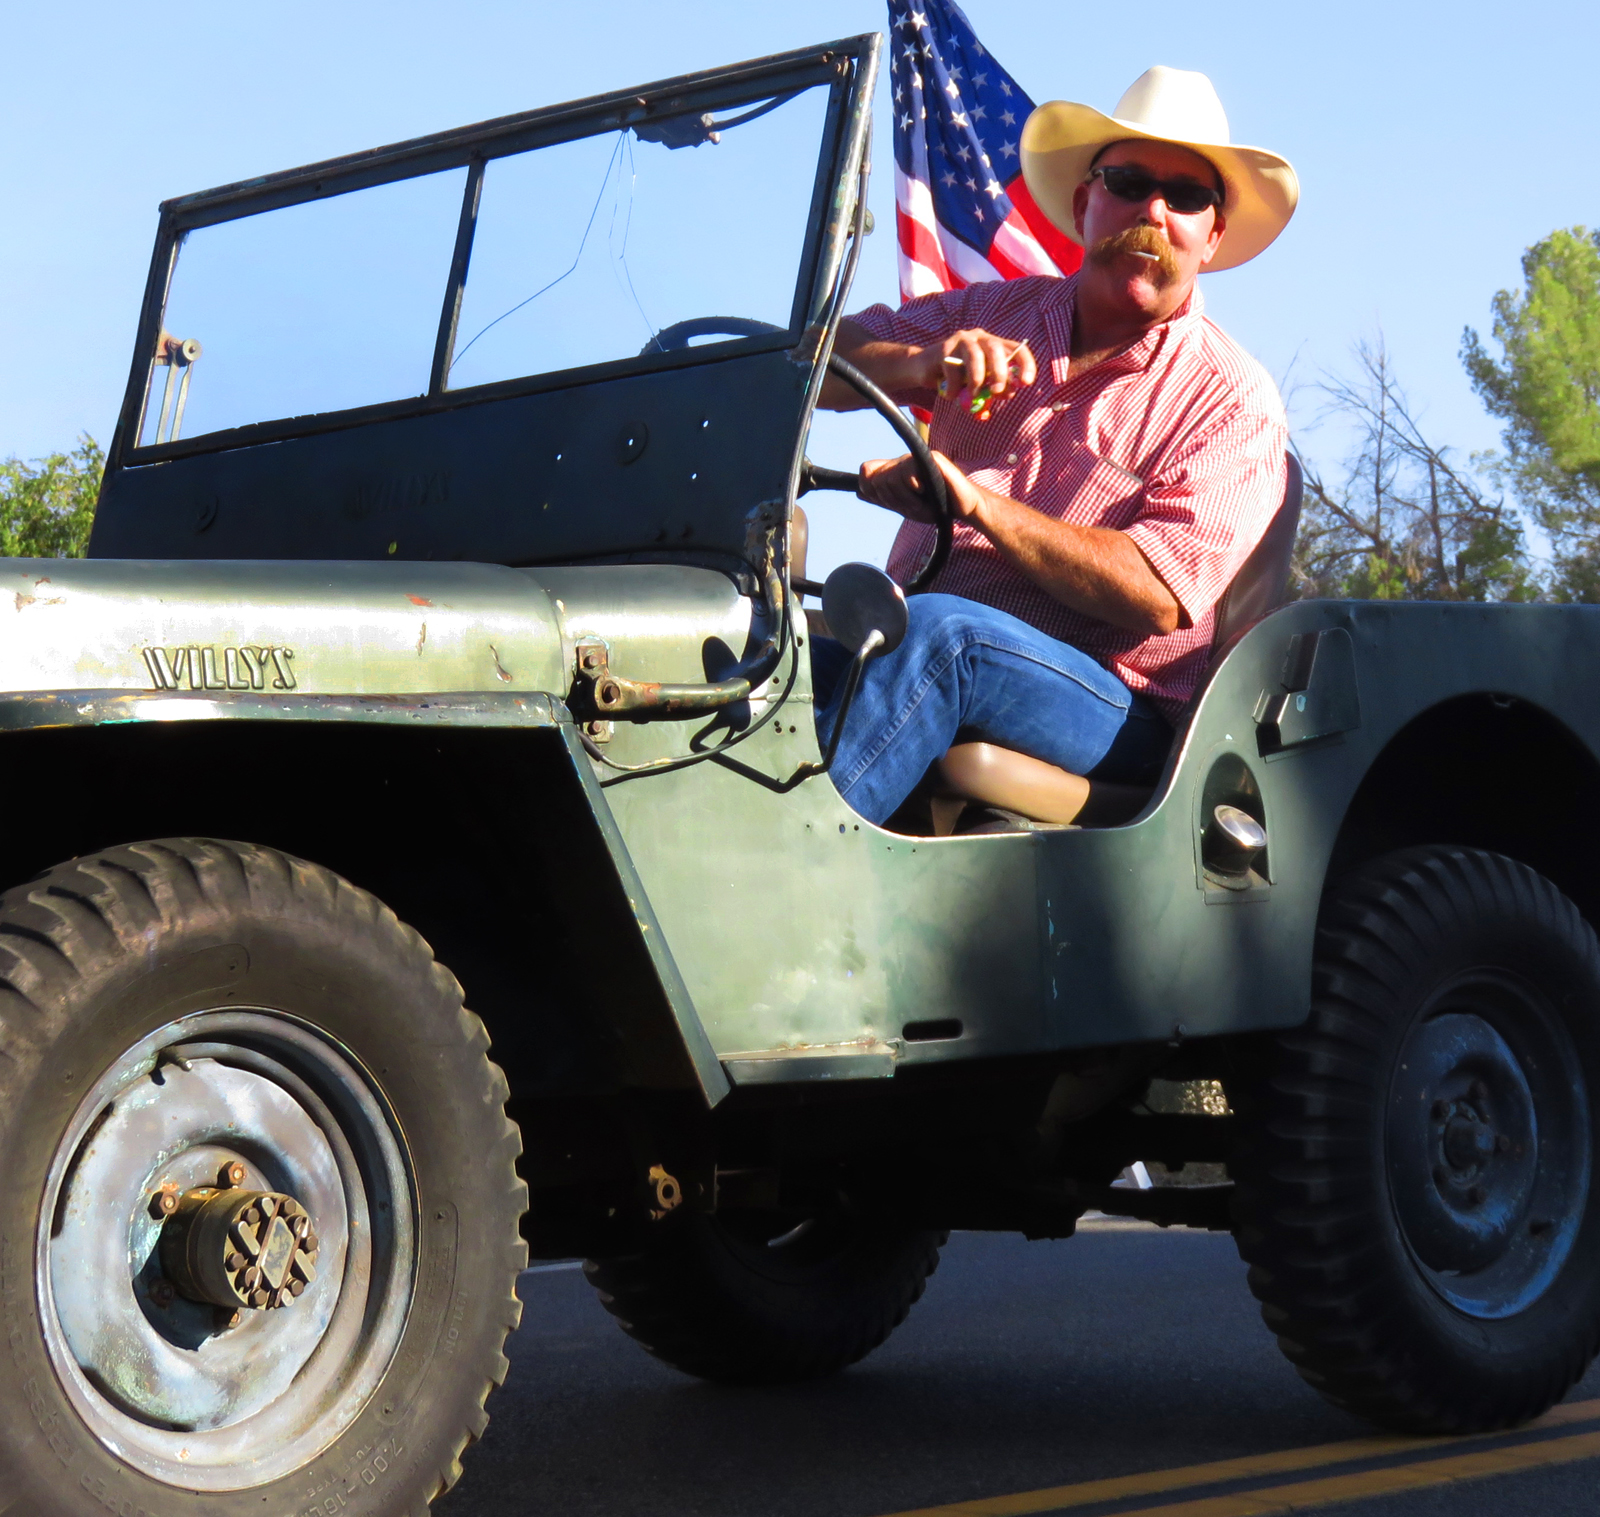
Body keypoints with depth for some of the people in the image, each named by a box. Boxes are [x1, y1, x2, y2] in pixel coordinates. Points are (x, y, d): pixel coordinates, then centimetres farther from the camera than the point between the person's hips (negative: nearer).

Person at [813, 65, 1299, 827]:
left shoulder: (1231, 400, 3)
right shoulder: (993, 314, 18)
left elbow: (1160, 594, -12)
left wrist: (975, 502, -19)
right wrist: (917, 364, -10)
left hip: (1104, 712, -4)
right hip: (915, 656, 4)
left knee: (937, 631, -36)